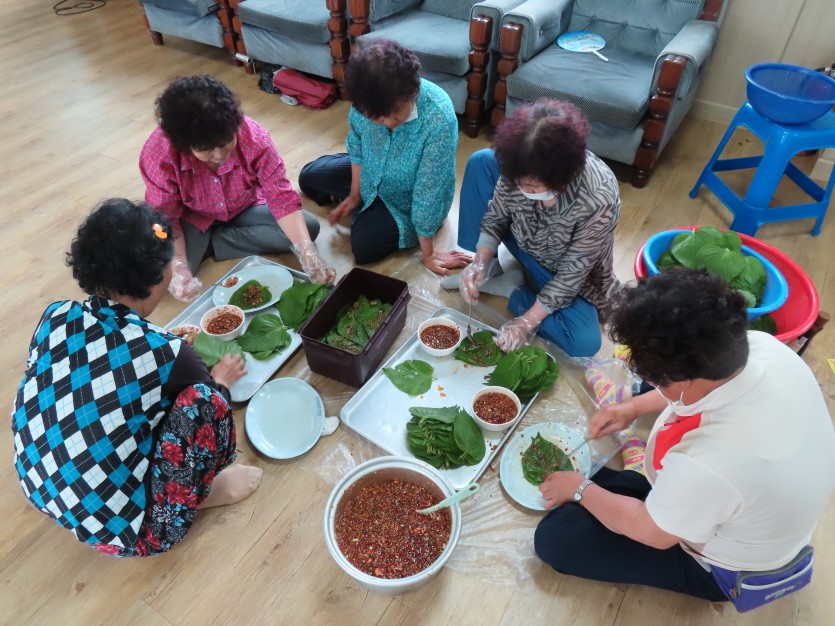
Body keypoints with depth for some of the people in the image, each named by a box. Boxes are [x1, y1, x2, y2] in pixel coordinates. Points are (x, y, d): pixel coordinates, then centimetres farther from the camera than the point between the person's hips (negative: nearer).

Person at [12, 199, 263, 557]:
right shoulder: (166, 354, -24)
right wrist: (221, 378, 17)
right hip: (120, 529, -7)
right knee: (204, 400, -14)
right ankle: (196, 496, 7)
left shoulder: (55, 317, -8)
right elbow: (207, 406, -3)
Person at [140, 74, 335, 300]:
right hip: (192, 220, -2)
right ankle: (201, 243, 4)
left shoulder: (255, 137, -31)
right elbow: (165, 219, -21)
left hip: (243, 210, 3)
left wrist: (308, 255, -40)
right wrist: (179, 268, -38)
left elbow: (282, 199, -28)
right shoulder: (157, 155, -31)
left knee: (309, 227, -19)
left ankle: (212, 243, -11)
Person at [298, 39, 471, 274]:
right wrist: (354, 194, 2)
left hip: (407, 198, -5)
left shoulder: (439, 118, -40)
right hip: (372, 171, 5)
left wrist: (428, 254, -24)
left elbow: (429, 191, -34)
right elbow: (357, 143, -4)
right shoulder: (367, 99, -26)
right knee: (308, 176, 13)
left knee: (364, 245, -19)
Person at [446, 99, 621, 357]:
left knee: (585, 343, -27)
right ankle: (489, 269, -3)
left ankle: (510, 288, -5)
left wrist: (526, 322, -27)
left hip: (562, 269, -3)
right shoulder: (523, 168, -27)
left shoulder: (598, 199, -37)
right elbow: (496, 216, -11)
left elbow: (571, 274, -28)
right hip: (522, 240, 3)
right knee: (480, 162, -15)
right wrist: (479, 264, -26)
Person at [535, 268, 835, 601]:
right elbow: (702, 384, 0)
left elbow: (653, 532, -23)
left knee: (553, 538, -8)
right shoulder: (762, 344, -27)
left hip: (723, 569, -6)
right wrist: (635, 406, -2)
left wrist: (580, 490, -8)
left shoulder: (706, 463, -46)